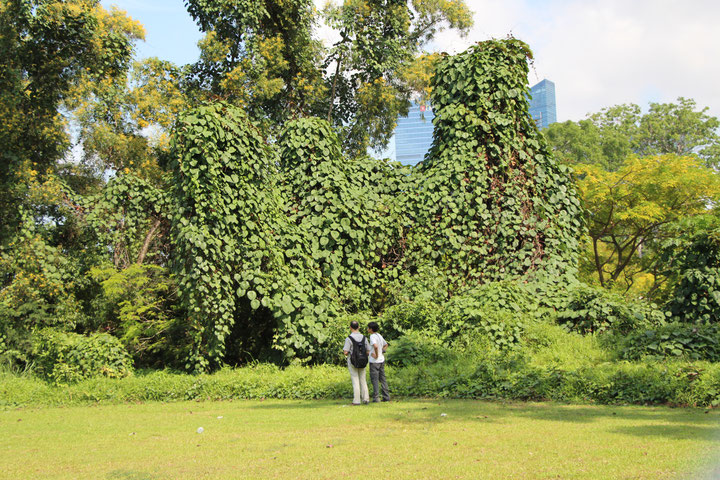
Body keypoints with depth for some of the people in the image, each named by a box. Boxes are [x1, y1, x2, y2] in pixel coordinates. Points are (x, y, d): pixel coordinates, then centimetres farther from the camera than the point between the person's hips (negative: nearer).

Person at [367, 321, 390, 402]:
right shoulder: (379, 336, 11)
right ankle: (386, 397, 13)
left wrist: (376, 355, -20)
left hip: (374, 361, -8)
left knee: (374, 380, -1)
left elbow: (375, 346, -32)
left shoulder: (372, 336, -15)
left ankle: (376, 397, -1)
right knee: (382, 379, 12)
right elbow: (386, 345, 26)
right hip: (381, 361, 8)